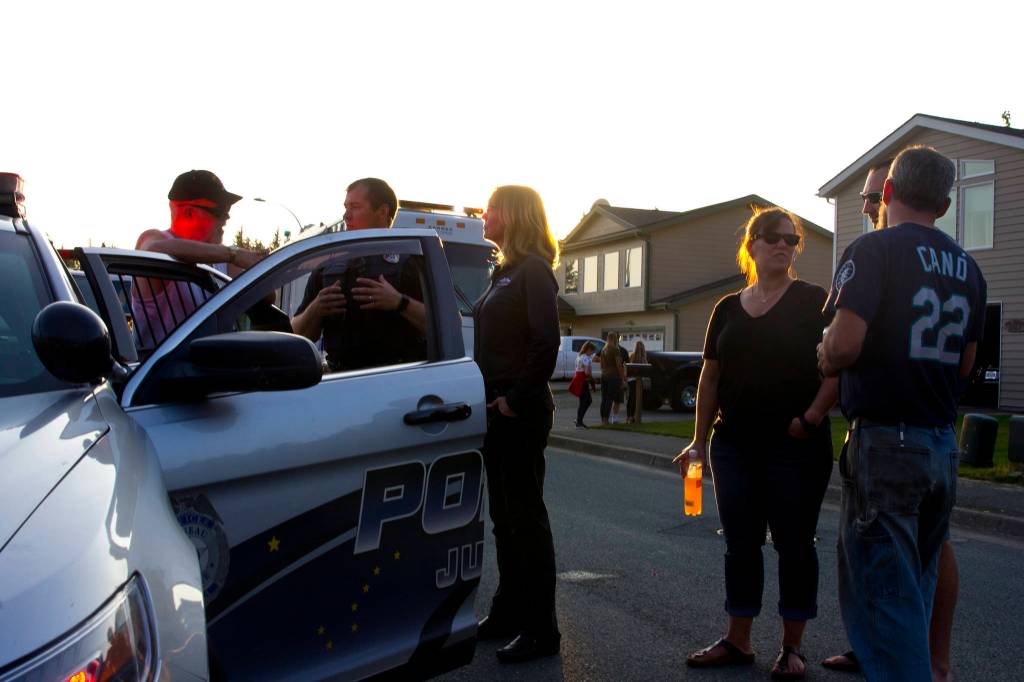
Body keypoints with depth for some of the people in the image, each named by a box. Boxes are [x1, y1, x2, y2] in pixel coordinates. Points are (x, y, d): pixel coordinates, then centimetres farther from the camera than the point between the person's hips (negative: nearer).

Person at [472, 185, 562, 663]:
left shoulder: (533, 270, -10)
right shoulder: (505, 271, 17)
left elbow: (546, 342, -20)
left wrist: (516, 399, -18)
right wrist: (490, 399, 10)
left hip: (520, 411, -9)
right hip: (497, 409, 9)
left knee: (526, 516, -4)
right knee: (503, 515, 15)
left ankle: (541, 629, 4)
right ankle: (508, 613, 26)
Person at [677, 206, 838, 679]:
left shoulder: (812, 301, -2)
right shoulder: (728, 309, 11)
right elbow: (711, 377, 12)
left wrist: (813, 415, -18)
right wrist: (699, 439, 9)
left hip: (795, 447, -4)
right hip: (734, 446, 4)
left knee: (794, 544, 5)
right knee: (740, 543, 11)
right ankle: (737, 640, 23)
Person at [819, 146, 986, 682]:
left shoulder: (874, 250, -11)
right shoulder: (967, 268, 11)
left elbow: (844, 346, -22)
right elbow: (964, 366, 18)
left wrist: (825, 359, -1)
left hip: (884, 443, -7)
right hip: (942, 445, 8)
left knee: (881, 595, -1)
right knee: (915, 590, 20)